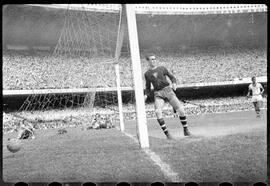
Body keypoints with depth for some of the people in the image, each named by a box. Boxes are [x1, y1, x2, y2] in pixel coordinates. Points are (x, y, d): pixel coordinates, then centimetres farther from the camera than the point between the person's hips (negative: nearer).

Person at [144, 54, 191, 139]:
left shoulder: (162, 68, 12)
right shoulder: (147, 74, 14)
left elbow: (172, 77, 15)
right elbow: (148, 87, 20)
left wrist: (174, 83, -7)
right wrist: (146, 95, 1)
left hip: (168, 91, 0)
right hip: (158, 94, 0)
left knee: (180, 109, -13)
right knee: (158, 112, -25)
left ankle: (186, 130, 3)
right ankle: (167, 134, -19)